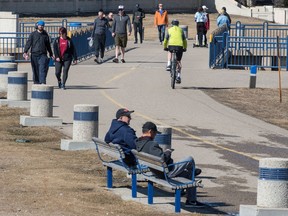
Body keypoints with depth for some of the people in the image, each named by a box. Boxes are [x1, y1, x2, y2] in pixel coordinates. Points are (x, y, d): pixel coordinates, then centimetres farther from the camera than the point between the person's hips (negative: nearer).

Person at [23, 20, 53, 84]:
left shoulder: (45, 35, 11)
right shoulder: (33, 34, 4)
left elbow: (48, 45, 21)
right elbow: (28, 43, -4)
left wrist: (51, 54, 25)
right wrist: (25, 52, -17)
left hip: (43, 55, 0)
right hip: (34, 55, 0)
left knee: (42, 69, -14)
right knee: (35, 70, 4)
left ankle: (42, 82, -21)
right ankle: (36, 82, 12)